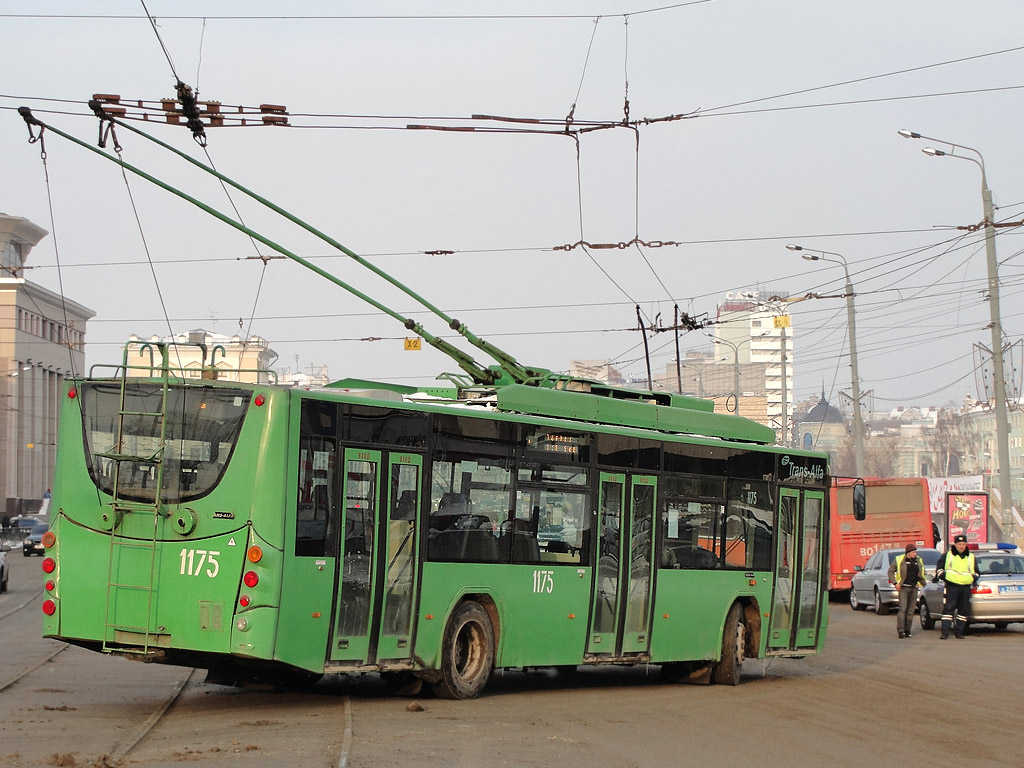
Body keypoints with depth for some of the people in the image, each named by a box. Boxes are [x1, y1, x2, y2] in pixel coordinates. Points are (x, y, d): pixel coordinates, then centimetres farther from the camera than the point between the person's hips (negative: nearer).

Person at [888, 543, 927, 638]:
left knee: (911, 611, 5)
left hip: (914, 588, 5)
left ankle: (907, 631, 11)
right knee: (902, 609, -14)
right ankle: (900, 631, -18)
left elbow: (922, 573, 24)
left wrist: (920, 583, 9)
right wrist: (895, 583, -7)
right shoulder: (899, 560, -2)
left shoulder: (918, 561, 10)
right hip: (903, 587, -5)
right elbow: (891, 571, 2)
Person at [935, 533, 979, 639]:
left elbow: (976, 572, 24)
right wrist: (942, 576, -1)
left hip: (965, 587, 3)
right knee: (948, 609, -9)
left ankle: (959, 631, 16)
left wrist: (973, 578, 7)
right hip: (952, 586, -3)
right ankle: (945, 632, -10)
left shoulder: (971, 557, 15)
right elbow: (939, 567, 12)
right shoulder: (948, 555, 7)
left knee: (964, 610, 6)